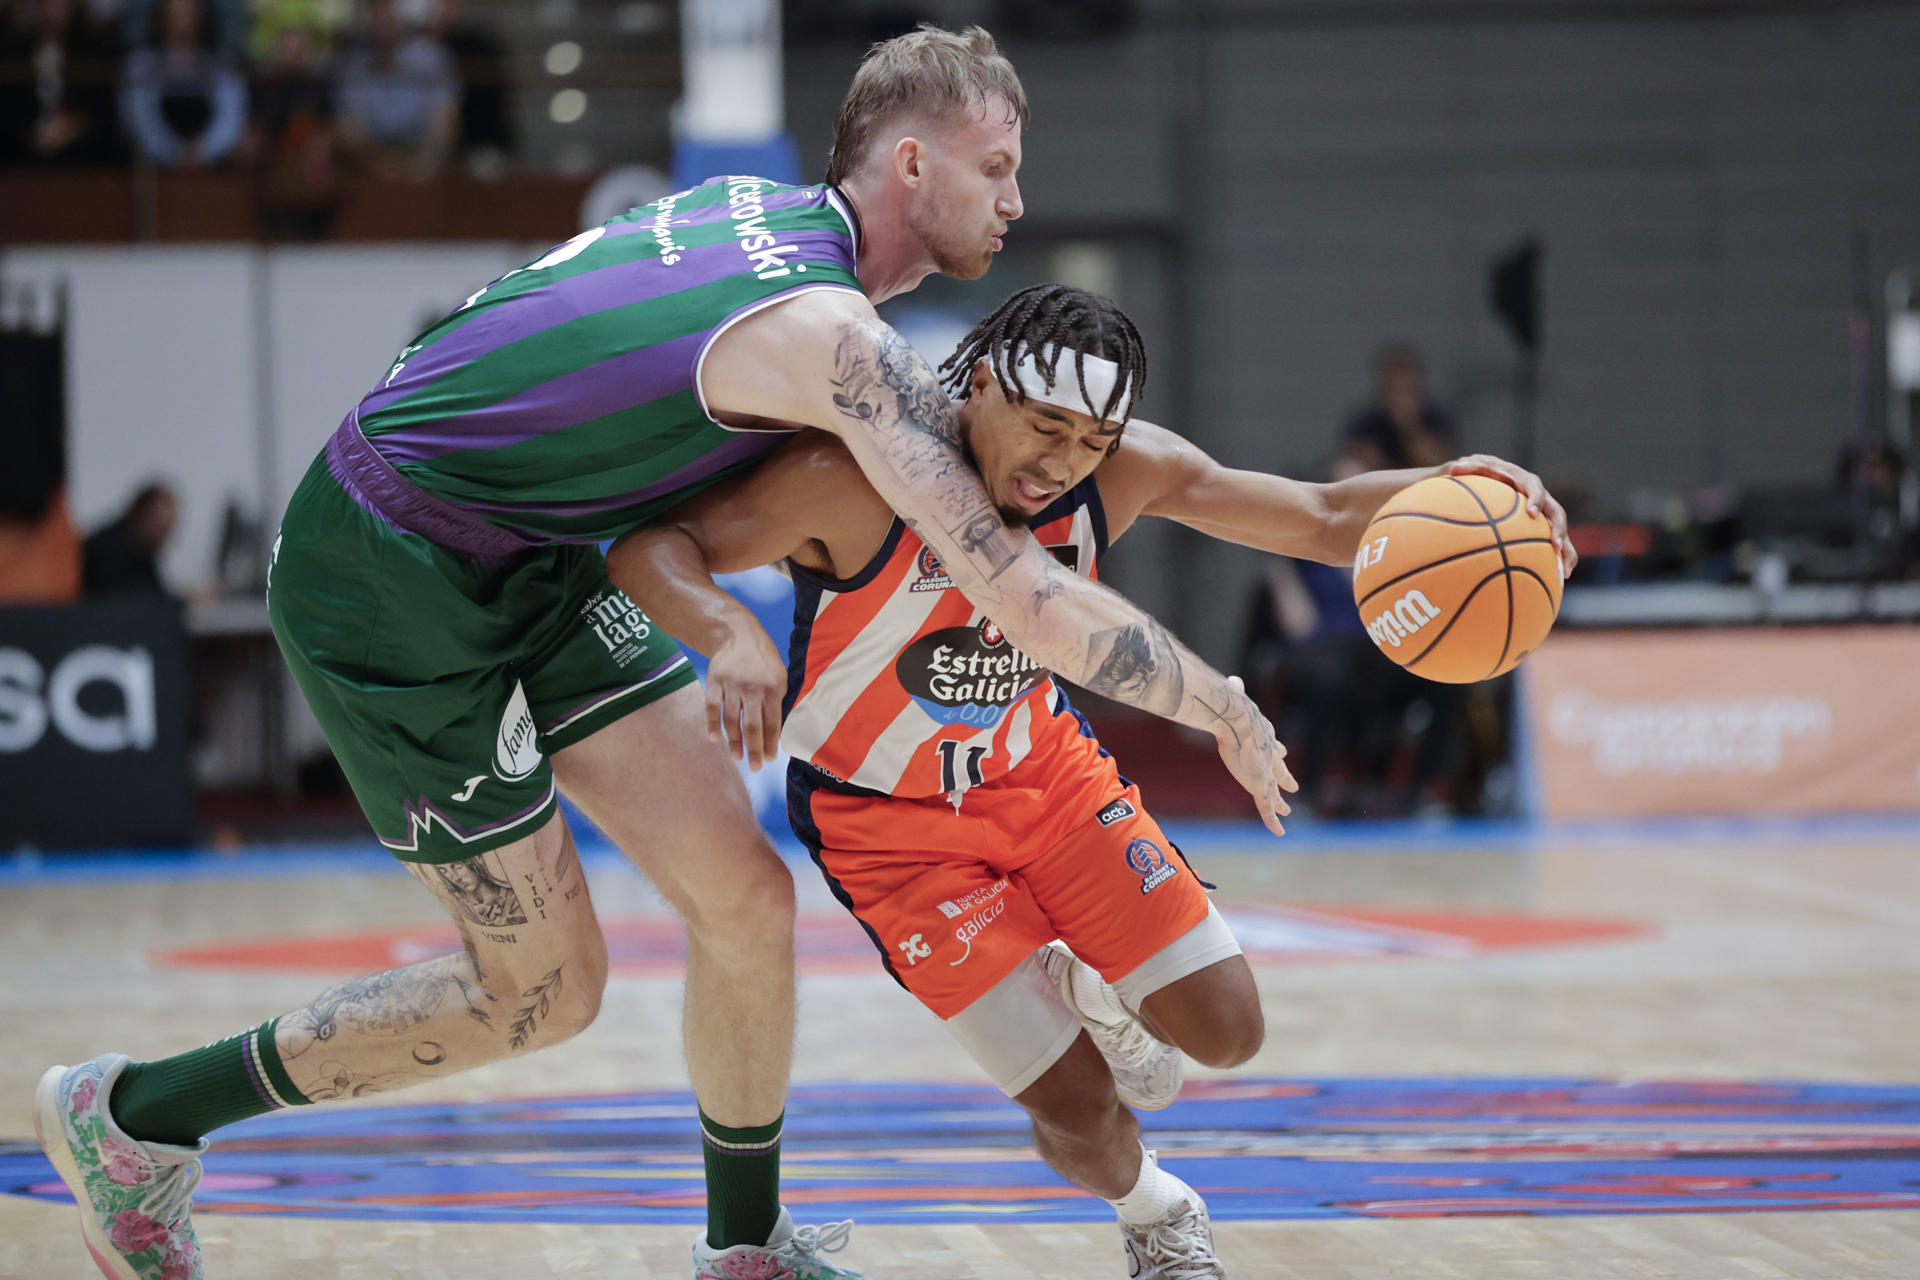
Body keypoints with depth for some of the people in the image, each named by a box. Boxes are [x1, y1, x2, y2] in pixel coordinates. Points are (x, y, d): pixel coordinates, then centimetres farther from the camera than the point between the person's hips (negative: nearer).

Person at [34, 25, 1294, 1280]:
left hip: (521, 556, 9)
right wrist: (1225, 711, -14)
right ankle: (130, 1116, 14)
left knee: (743, 898, 4)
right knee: (543, 990, 1)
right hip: (392, 586, -9)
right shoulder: (827, 333, -25)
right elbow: (1021, 594, -26)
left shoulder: (762, 211, 0)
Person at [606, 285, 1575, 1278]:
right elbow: (649, 549, -33)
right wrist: (732, 634, -55)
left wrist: (1442, 485, -32)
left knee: (1223, 1032, -2)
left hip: (1041, 767, 5)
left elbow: (1323, 519, -11)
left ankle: (1088, 993, 33)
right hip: (888, 817, -5)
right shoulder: (858, 479, -32)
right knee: (1080, 1105, -10)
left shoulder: (1126, 470, -16)